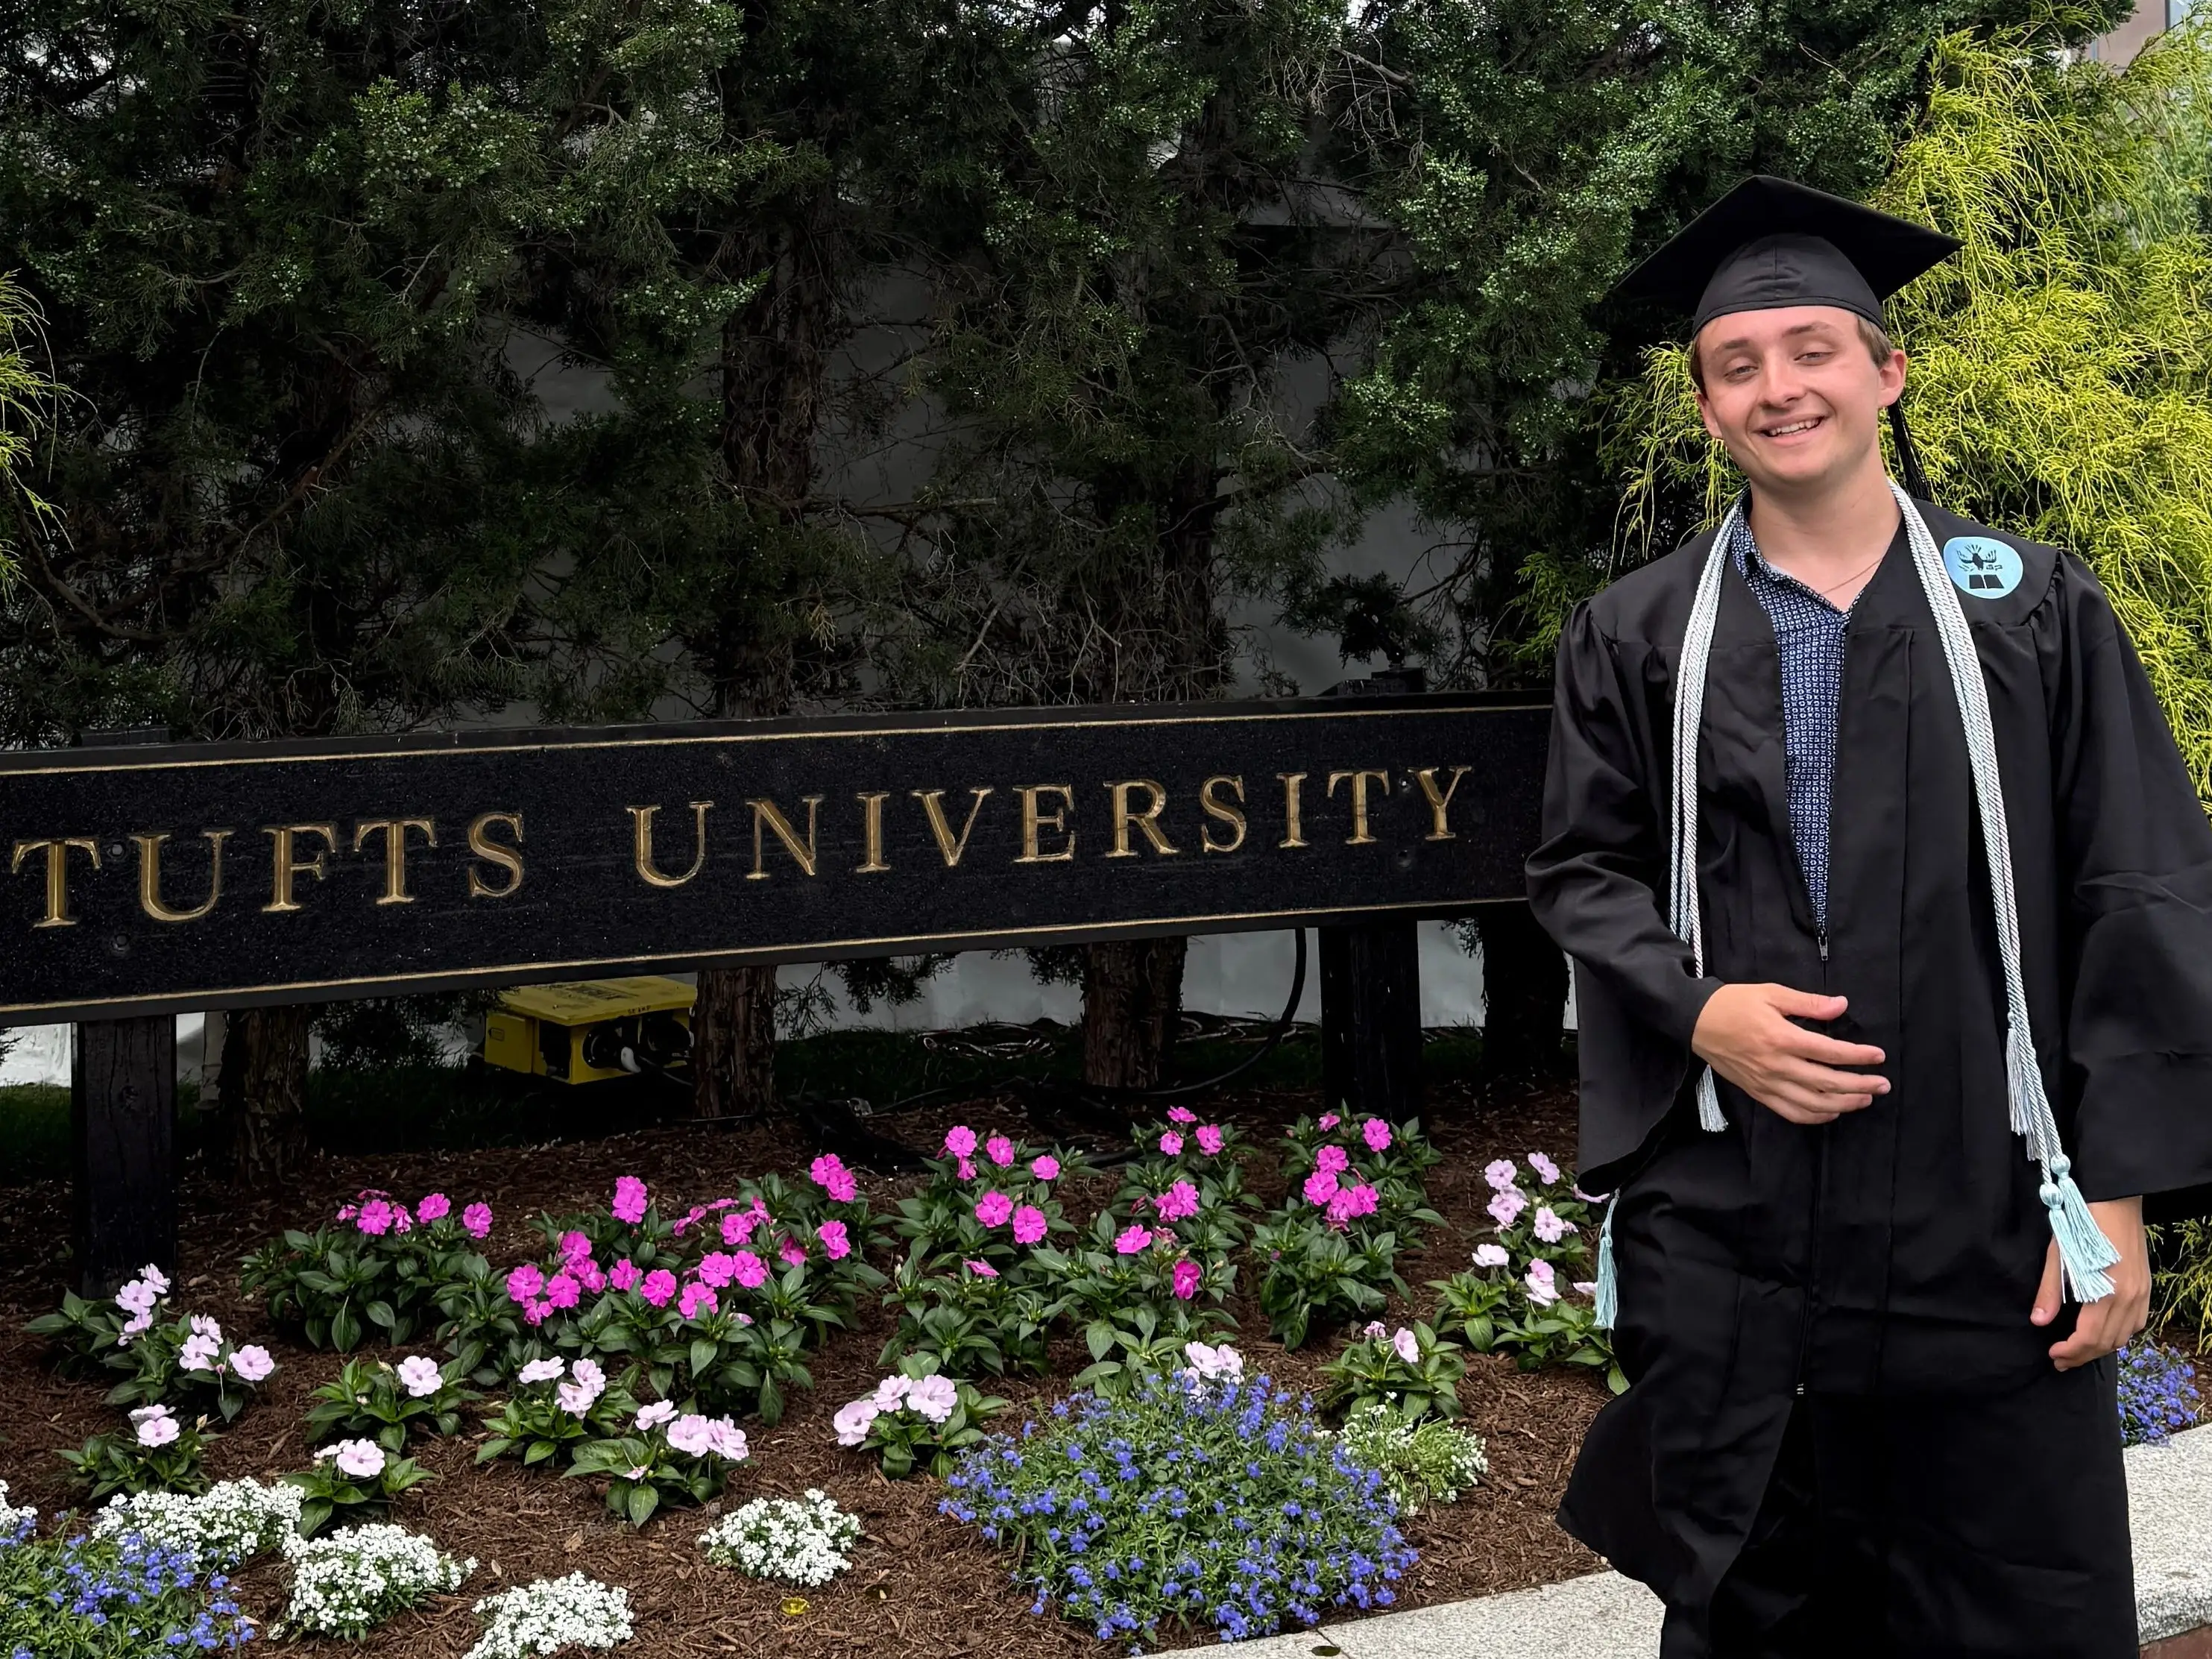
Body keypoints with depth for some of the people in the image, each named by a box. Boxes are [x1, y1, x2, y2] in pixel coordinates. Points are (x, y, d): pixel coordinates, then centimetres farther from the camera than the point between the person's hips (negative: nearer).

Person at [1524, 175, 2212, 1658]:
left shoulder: (2032, 609, 2)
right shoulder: (1639, 635, 7)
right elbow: (1584, 869, 10)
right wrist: (1696, 1009, -11)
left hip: (1988, 1220, -1)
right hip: (1724, 1223, 1)